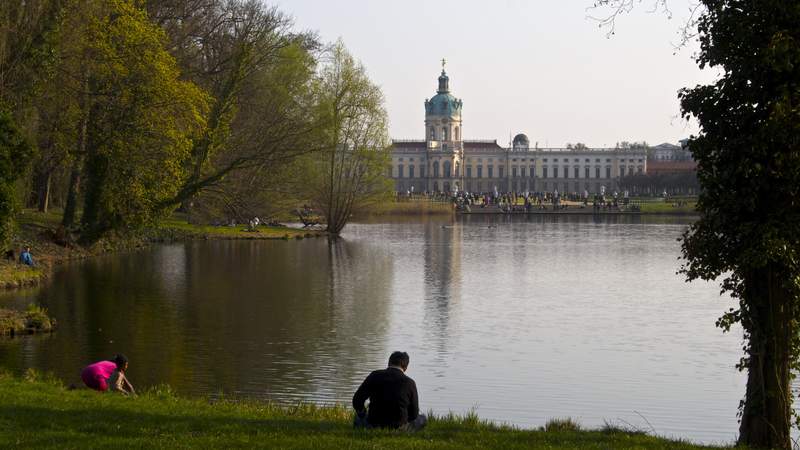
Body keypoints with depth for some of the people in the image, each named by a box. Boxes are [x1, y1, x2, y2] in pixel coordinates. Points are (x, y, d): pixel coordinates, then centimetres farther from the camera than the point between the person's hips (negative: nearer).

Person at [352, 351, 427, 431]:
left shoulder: (375, 376, -7)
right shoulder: (409, 383, -9)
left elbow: (357, 400, -6)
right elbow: (414, 414, -1)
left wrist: (363, 414, 14)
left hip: (374, 425, 3)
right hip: (399, 427, -3)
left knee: (358, 417, 36)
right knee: (423, 419, 23)